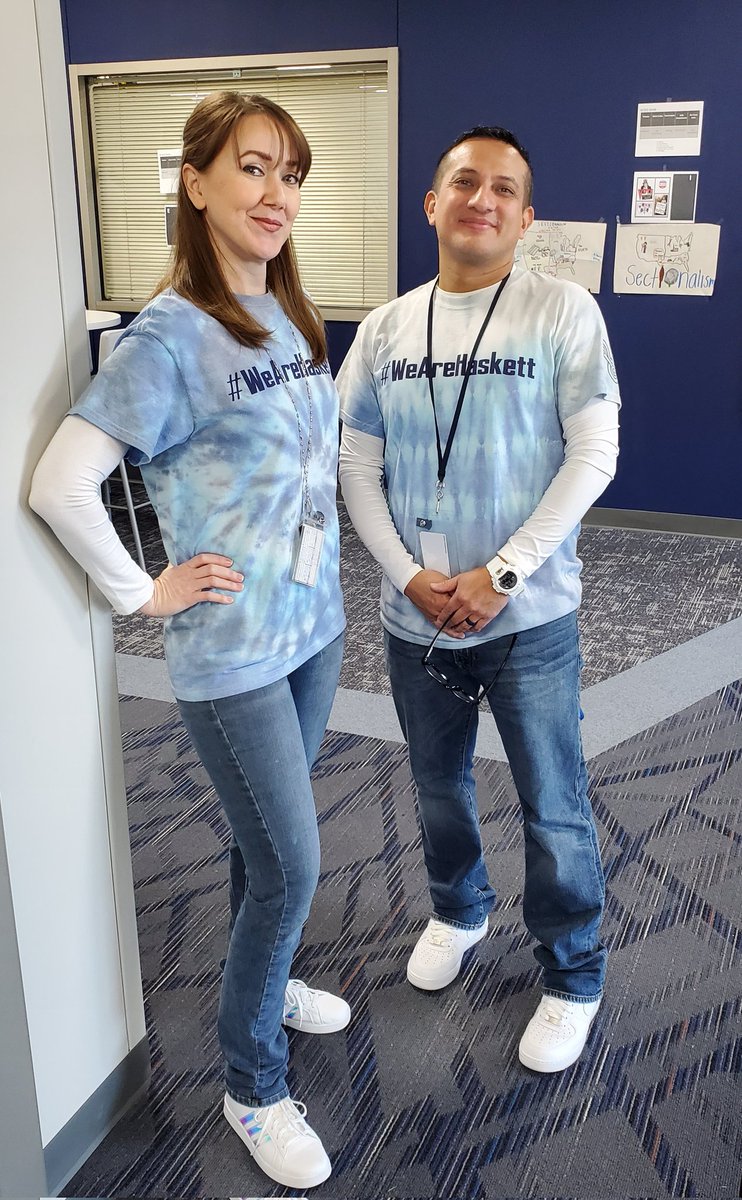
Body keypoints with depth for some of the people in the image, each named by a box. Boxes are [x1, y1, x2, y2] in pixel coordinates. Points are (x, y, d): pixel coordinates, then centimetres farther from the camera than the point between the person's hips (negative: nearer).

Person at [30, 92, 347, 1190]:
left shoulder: (293, 317, 6)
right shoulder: (171, 336, -17)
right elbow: (60, 485, -22)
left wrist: (319, 574, 12)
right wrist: (145, 594, -14)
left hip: (316, 625, 7)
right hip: (233, 651, -7)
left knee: (266, 841, 23)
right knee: (289, 868, 1)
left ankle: (264, 982, 48)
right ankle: (254, 1090, 23)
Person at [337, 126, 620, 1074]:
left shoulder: (562, 312, -7)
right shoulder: (385, 329, 3)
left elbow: (592, 456, -11)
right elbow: (356, 463, 2)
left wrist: (501, 575, -16)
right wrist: (408, 575, -10)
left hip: (529, 616, -3)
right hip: (415, 616, 4)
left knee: (553, 808, 7)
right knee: (438, 788, 21)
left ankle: (573, 977, 31)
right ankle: (458, 911, 49)